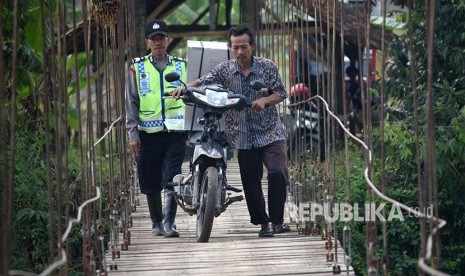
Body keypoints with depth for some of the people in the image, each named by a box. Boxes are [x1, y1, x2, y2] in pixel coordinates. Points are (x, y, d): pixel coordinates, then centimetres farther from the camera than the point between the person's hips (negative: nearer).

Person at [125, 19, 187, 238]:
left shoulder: (180, 67, 10)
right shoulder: (138, 68, 6)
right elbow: (131, 102, 5)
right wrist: (133, 133, -2)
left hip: (175, 132, 0)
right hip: (148, 134, 0)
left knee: (171, 179, -12)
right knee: (150, 182, 6)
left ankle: (169, 222, -13)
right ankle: (157, 223, 20)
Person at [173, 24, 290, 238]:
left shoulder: (267, 67, -2)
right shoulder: (225, 70, 1)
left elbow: (281, 93, 1)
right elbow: (204, 82, -8)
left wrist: (265, 100, -19)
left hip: (270, 133, -2)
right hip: (243, 137, 2)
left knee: (277, 172, -18)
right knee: (250, 182, 4)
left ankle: (277, 221, -7)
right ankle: (262, 223, 18)